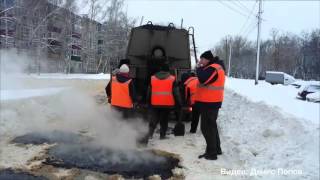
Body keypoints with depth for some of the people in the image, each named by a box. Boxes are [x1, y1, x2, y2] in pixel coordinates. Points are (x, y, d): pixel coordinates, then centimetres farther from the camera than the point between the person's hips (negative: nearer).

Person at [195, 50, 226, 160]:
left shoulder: (213, 68, -17)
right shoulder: (216, 67, 16)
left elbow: (203, 79, -28)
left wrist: (199, 68, -14)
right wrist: (201, 68, 4)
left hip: (209, 102, -11)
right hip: (212, 102, 11)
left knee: (207, 127, -5)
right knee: (211, 126, 19)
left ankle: (211, 153, 0)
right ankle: (216, 149, 30)